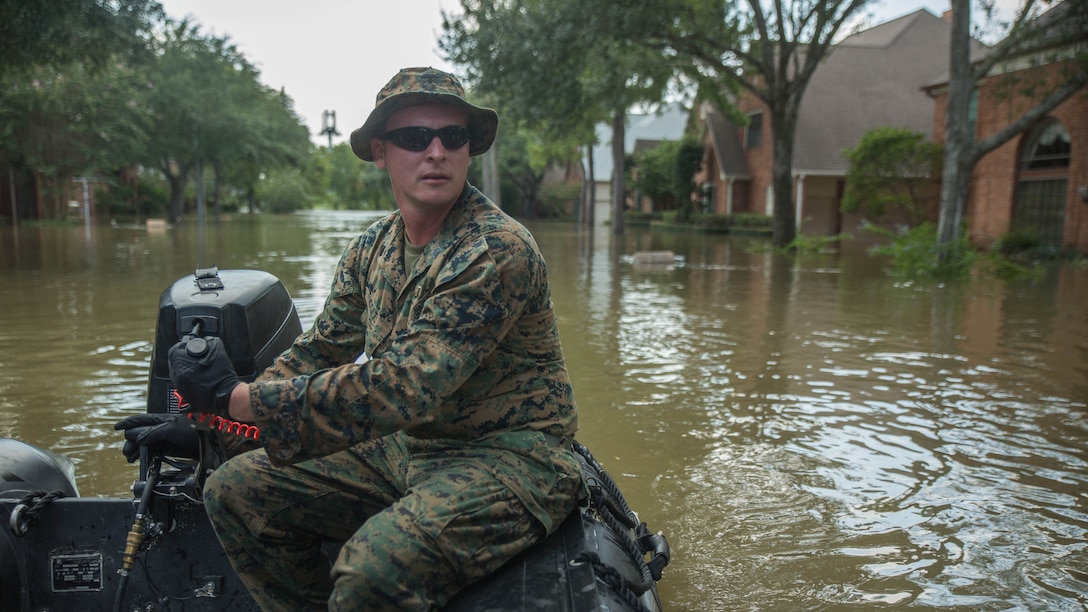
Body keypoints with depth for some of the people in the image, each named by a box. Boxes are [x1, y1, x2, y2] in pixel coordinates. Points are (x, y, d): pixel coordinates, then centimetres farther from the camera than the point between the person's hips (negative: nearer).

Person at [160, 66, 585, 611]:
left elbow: (405, 387, -28)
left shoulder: (498, 250, -21)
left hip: (507, 459, -7)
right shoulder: (372, 248, 6)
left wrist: (239, 399, -25)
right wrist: (203, 415, 3)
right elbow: (318, 350, 13)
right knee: (236, 490, 2)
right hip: (405, 448, 8)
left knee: (375, 567, -33)